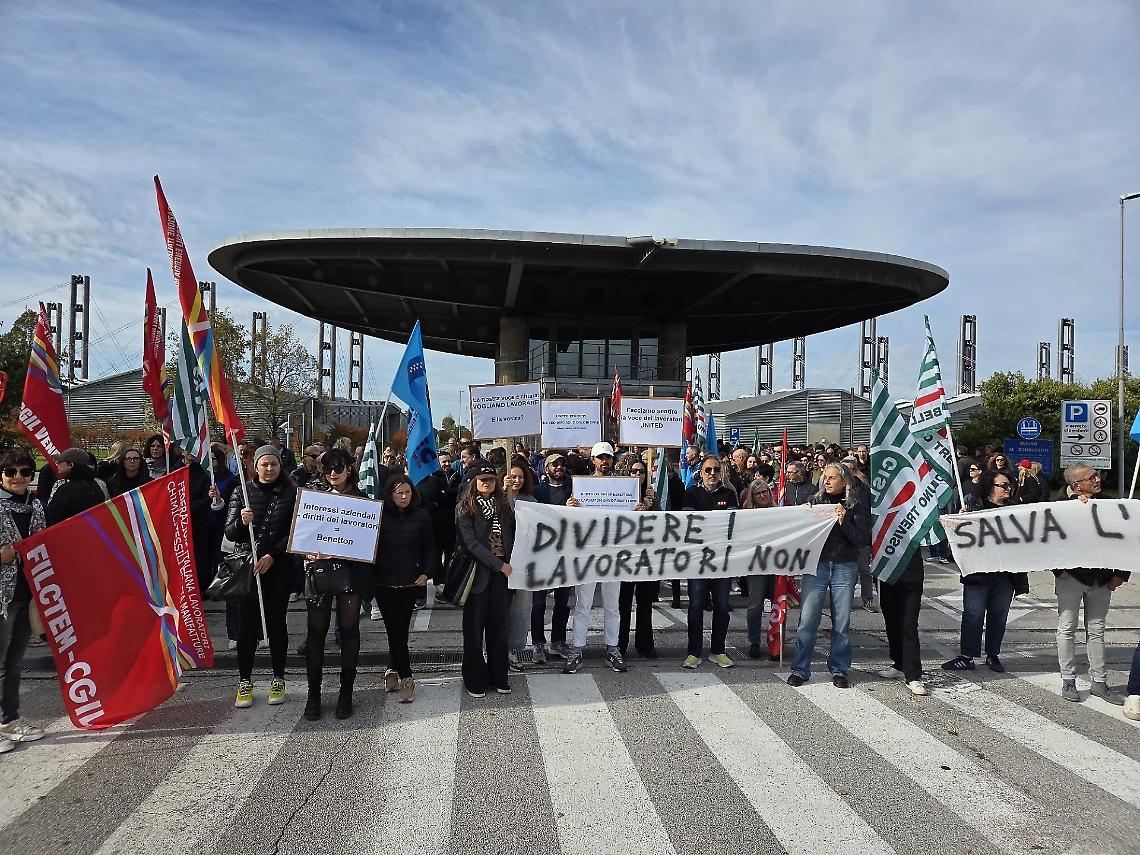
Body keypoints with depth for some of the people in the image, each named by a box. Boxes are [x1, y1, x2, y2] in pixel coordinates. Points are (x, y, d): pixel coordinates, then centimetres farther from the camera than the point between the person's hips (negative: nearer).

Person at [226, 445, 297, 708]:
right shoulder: (242, 492, 5)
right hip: (247, 567, 1)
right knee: (248, 623, 2)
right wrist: (242, 522, -19)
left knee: (276, 622, 6)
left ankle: (278, 680, 17)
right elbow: (229, 532, 2)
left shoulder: (291, 493, 2)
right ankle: (245, 682, 13)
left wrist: (272, 555, -11)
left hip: (279, 568, -1)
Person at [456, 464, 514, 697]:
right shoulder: (465, 507, -4)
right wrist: (499, 565, -16)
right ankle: (475, 680, 16)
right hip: (478, 571, -4)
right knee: (475, 627, 5)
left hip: (503, 571, 4)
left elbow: (512, 537, 14)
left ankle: (499, 677, 20)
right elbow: (470, 542, -13)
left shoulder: (504, 506, 11)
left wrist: (511, 564, -2)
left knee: (499, 625, 9)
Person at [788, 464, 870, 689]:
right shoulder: (816, 500, 7)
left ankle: (839, 670, 20)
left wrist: (843, 520, -17)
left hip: (845, 567, -1)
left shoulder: (857, 505, 3)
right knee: (807, 618, -3)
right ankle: (800, 669, 6)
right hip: (816, 564, 1)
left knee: (842, 621, 7)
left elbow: (861, 539, -4)